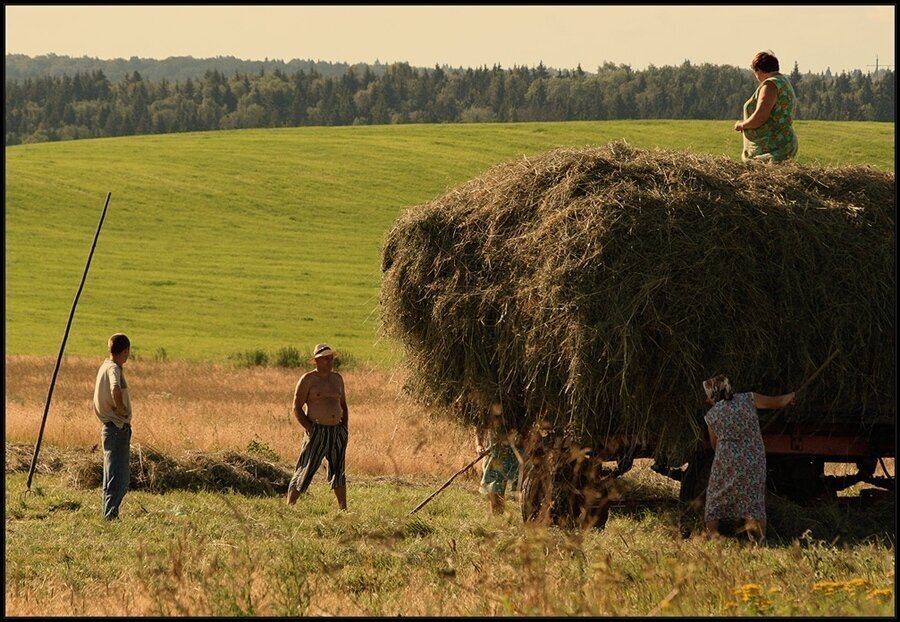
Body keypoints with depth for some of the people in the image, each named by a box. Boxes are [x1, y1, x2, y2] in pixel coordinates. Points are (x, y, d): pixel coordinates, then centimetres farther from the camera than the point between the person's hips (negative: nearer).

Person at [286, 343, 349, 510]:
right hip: (317, 432, -6)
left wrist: (344, 428, 9)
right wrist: (310, 429, -14)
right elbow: (297, 407, -7)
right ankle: (289, 506, -2)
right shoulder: (308, 379, -6)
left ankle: (343, 508, 17)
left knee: (338, 471, 11)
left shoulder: (337, 379, 12)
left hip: (337, 432, 6)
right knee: (304, 471, -7)